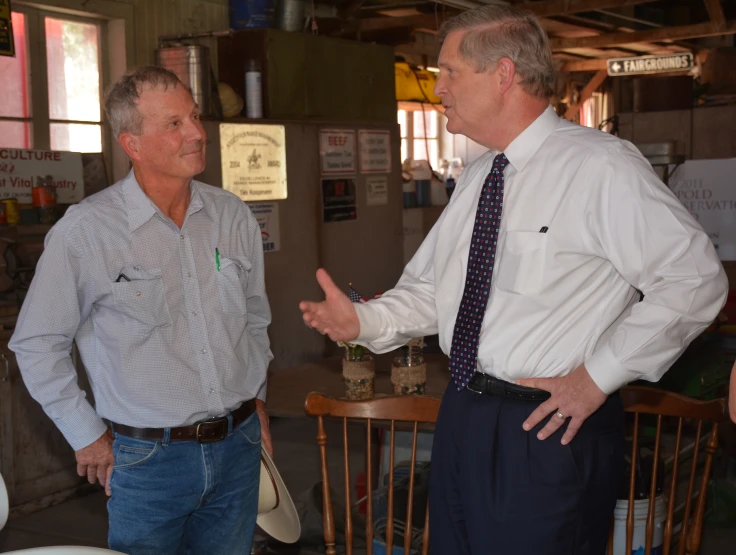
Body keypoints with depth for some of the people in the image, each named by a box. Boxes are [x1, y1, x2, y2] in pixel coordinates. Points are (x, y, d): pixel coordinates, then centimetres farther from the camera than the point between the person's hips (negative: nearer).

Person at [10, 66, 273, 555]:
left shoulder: (233, 216, 1)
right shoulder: (85, 231, -13)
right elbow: (38, 345, -4)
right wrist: (87, 436, -2)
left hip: (239, 446, 4)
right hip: (149, 459, -4)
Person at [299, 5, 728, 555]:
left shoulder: (601, 168, -16)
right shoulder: (476, 178, 10)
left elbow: (696, 279, -16)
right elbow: (431, 289, 14)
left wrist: (598, 375, -15)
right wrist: (363, 320, -4)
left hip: (550, 426, -7)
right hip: (463, 413, 8)